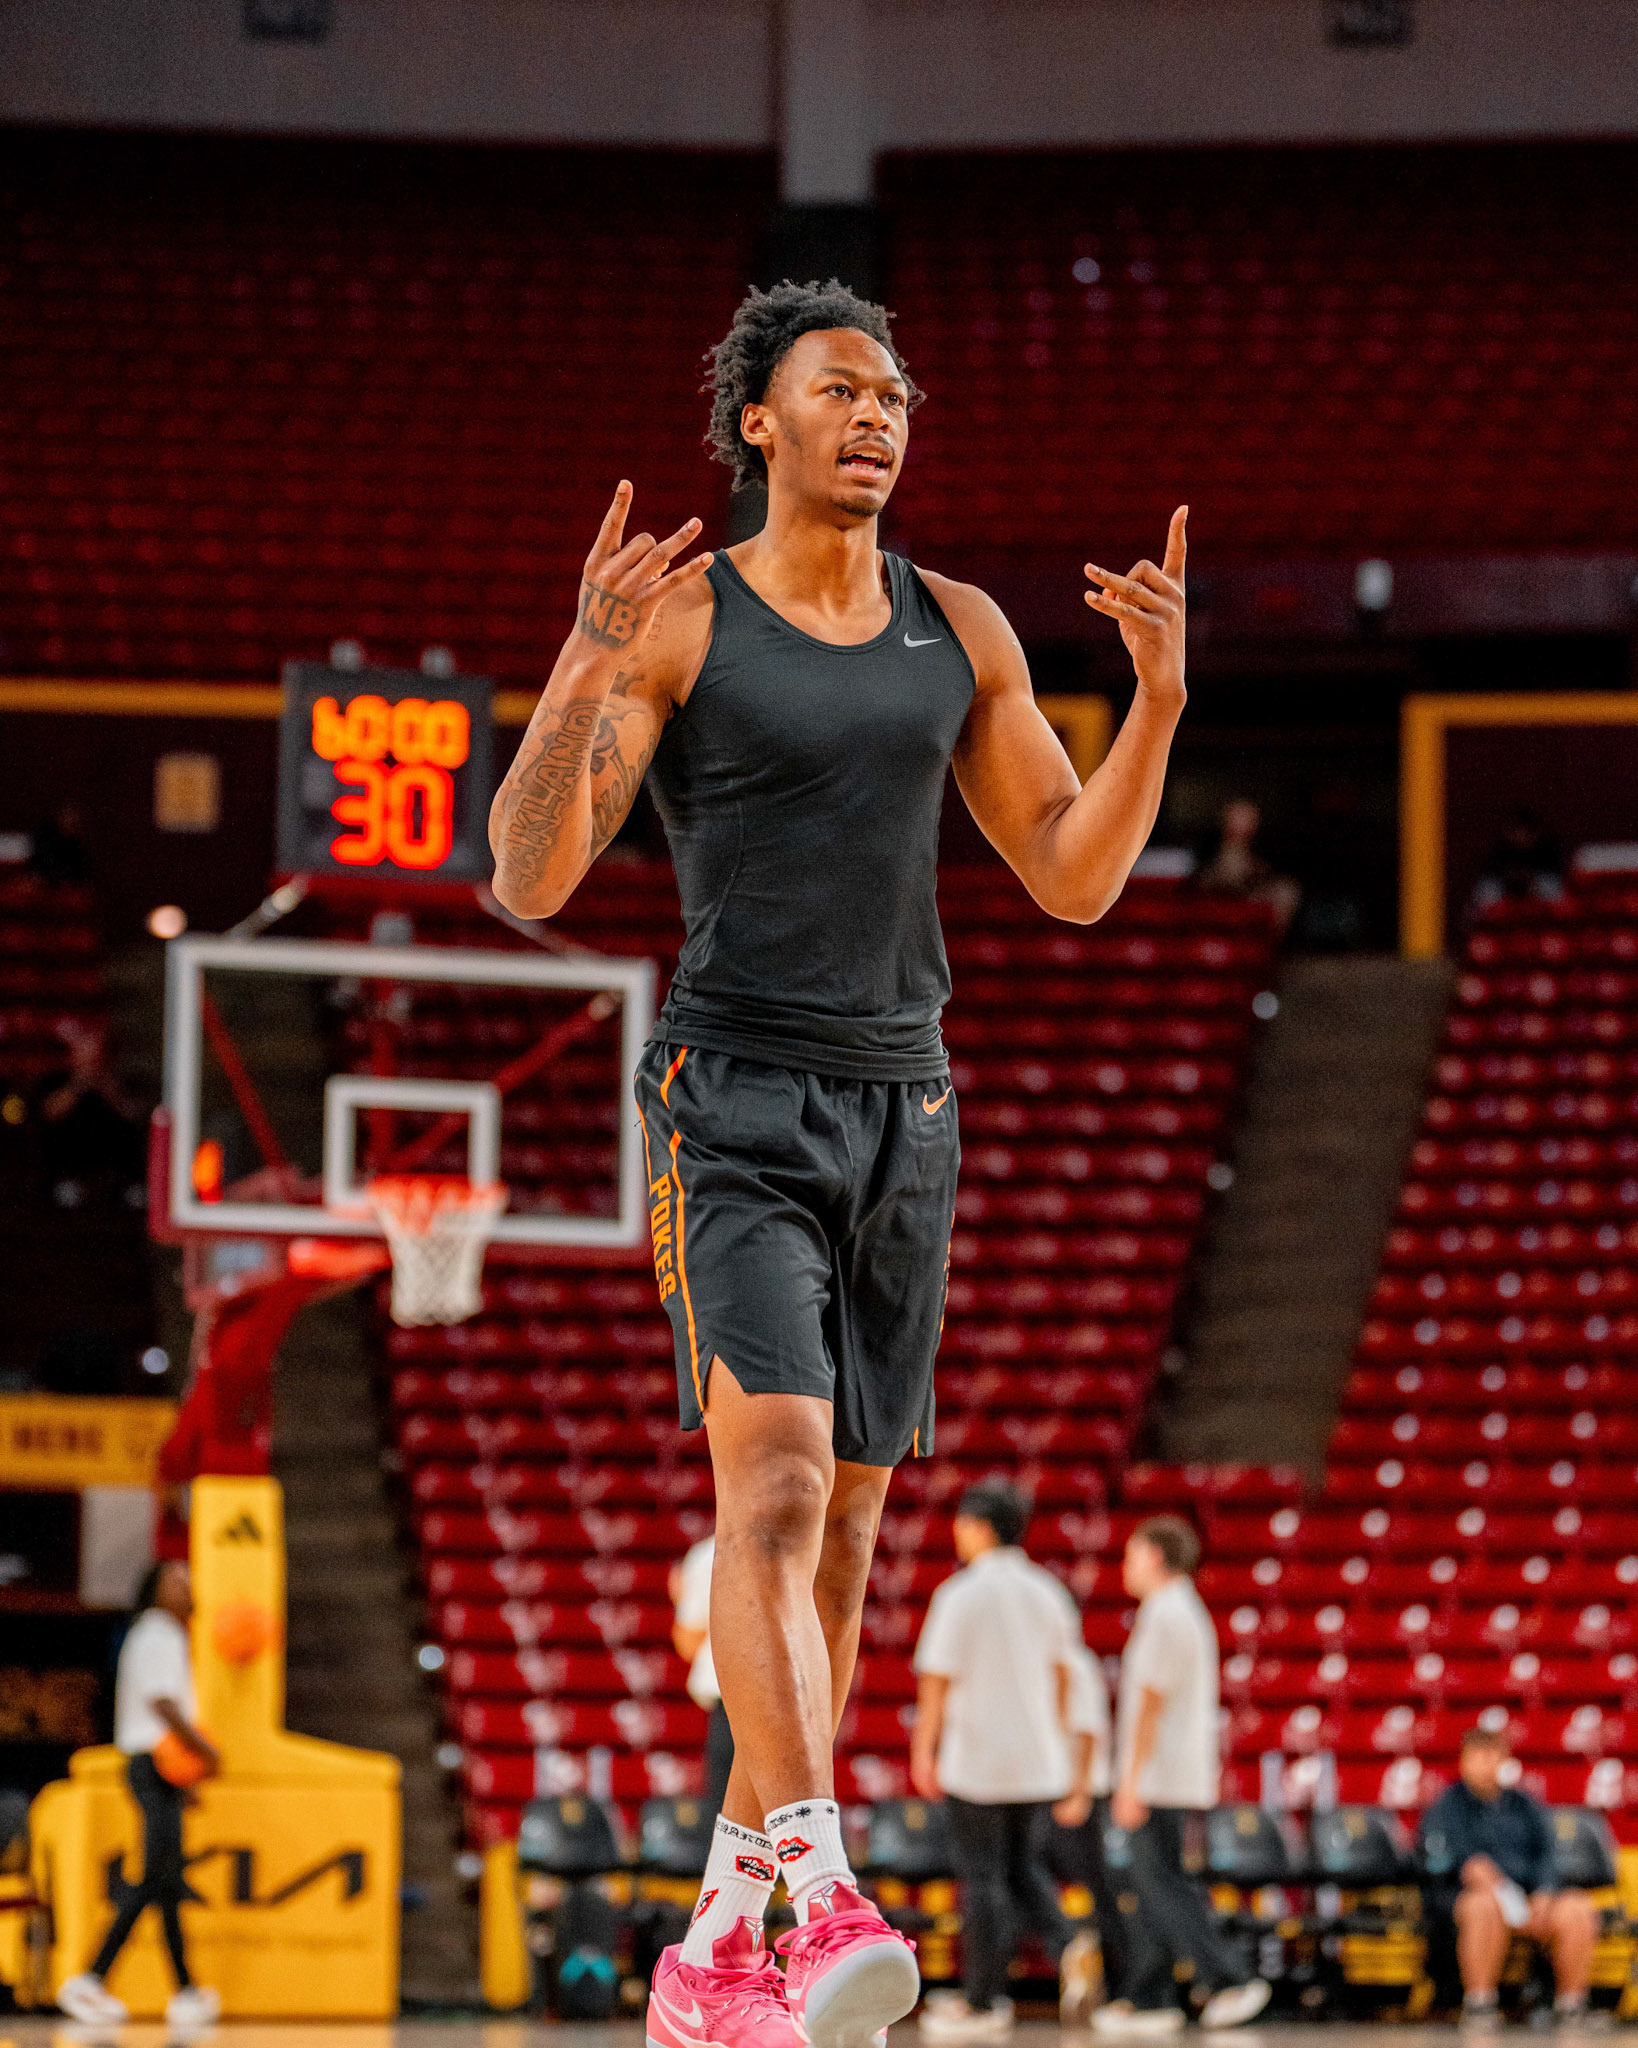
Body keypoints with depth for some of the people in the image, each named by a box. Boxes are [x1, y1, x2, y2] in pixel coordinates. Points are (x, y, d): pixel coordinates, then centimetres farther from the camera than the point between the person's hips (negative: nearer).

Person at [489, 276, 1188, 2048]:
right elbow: (529, 884, -11)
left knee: (839, 1533, 6)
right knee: (776, 1484, -23)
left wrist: (1160, 691, -2)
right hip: (733, 1104, -6)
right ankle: (817, 1898, -34)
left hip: (903, 1111, 6)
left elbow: (1074, 879, 12)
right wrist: (586, 670, -26)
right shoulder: (679, 620, -4)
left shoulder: (960, 631, 11)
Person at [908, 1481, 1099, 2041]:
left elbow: (937, 1679, -10)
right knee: (1024, 1868, 16)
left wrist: (923, 1748, -1)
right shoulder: (1047, 1592, 7)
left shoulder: (960, 1595, -10)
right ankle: (1068, 1947, -10)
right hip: (1039, 1763, 5)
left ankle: (984, 2003, 4)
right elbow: (1062, 1674, 14)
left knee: (983, 1878, 0)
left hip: (977, 1761, -5)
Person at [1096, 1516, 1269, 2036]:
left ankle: (1229, 1982, -16)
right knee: (1156, 1887, 10)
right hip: (1184, 1778, 10)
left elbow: (1151, 1704, -18)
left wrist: (1130, 1784, -19)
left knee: (1162, 1886, -10)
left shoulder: (1164, 1617, -13)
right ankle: (1147, 1998, 11)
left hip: (1158, 1777, -10)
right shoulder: (1193, 1614, 18)